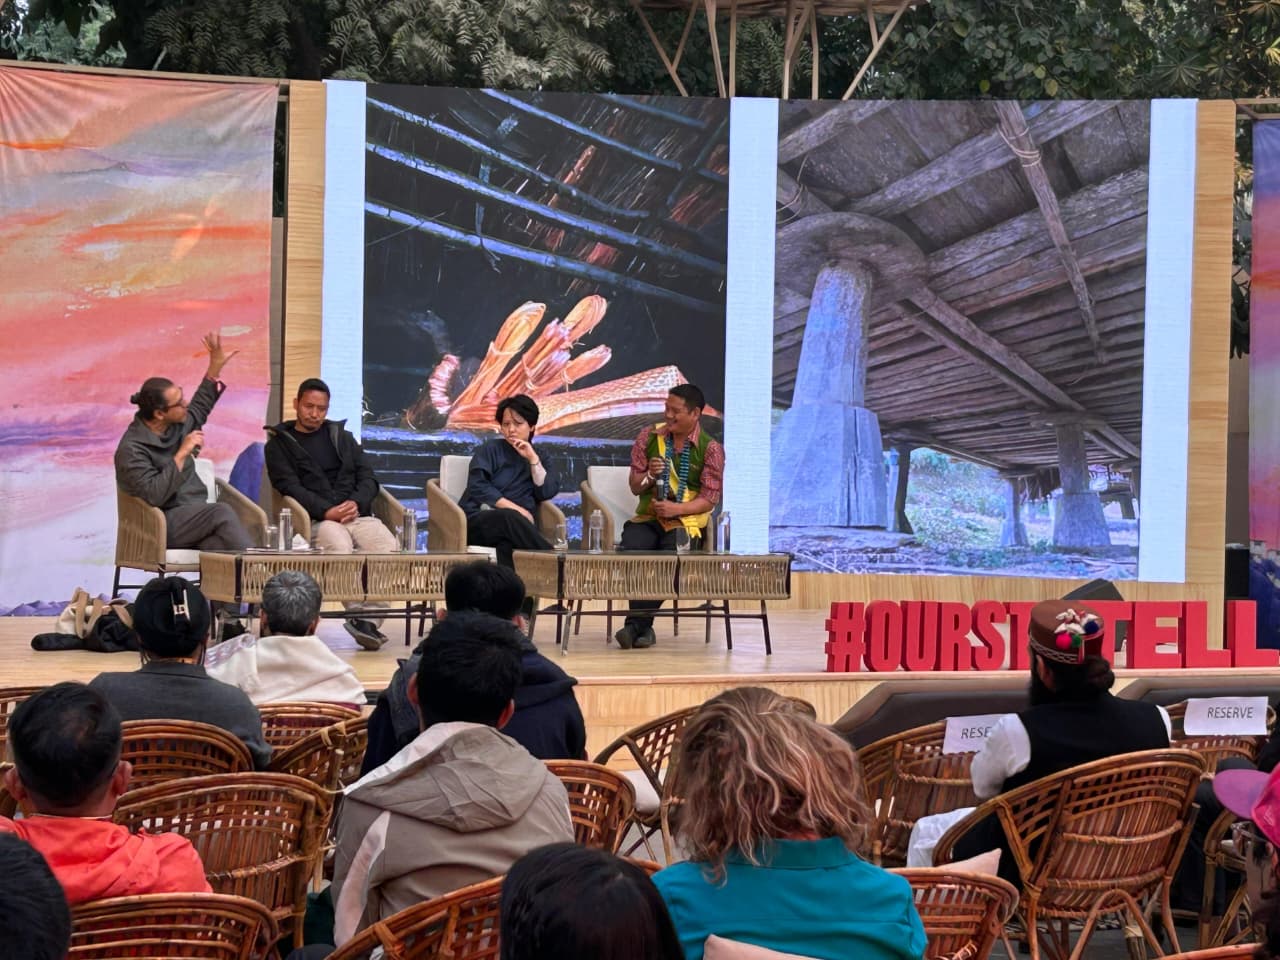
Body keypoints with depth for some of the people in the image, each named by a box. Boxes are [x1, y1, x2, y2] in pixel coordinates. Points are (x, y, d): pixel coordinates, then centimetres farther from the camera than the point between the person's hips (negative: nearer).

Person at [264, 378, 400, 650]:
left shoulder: (342, 436, 26)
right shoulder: (279, 444, 15)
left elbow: (368, 477, 17)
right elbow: (290, 487, -1)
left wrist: (357, 503, -7)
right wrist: (326, 511, -16)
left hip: (358, 513, 3)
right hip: (317, 520, -3)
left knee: (388, 546, -30)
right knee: (339, 549, -39)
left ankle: (370, 619, -35)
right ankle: (360, 615, -38)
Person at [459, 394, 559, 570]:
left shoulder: (536, 458, 23)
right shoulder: (490, 449, 13)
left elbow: (547, 493, 7)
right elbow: (478, 488, -3)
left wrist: (533, 460, -1)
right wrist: (515, 509, -11)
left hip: (514, 523, 2)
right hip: (479, 521, -2)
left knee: (507, 544, -39)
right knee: (510, 518, -39)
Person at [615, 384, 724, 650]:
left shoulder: (711, 449, -1)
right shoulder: (649, 437, 8)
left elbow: (709, 498, -3)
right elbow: (635, 487, 11)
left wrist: (676, 509, -19)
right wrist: (649, 476, -12)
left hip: (686, 521, -2)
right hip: (648, 517, 2)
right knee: (631, 550, -31)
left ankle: (637, 624, -19)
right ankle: (643, 626, -19)